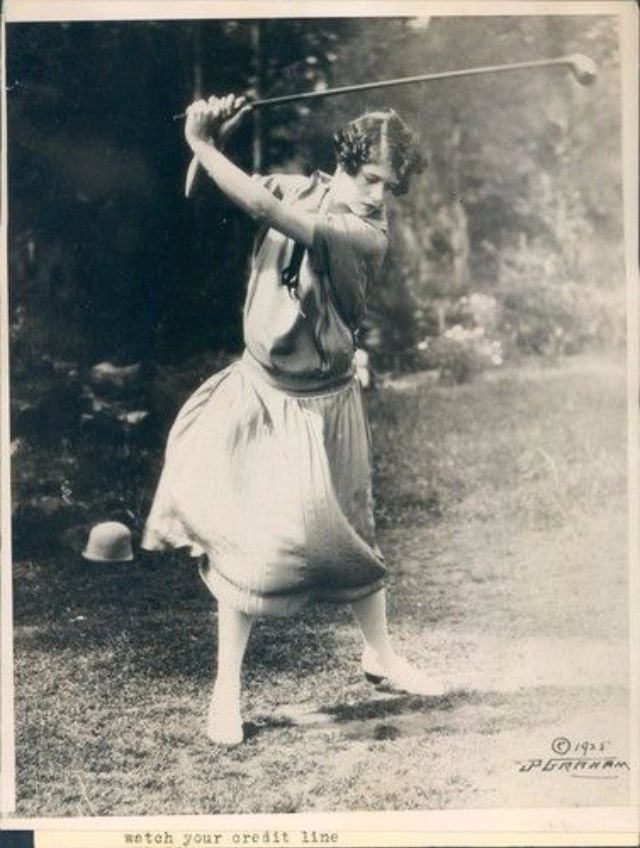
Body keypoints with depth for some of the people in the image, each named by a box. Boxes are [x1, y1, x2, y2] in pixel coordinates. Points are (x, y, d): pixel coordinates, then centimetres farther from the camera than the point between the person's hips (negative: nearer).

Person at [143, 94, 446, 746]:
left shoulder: (368, 235, -20)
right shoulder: (300, 187, -5)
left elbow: (264, 208, -31)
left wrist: (201, 145, -24)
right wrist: (213, 138, -17)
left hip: (319, 405, -2)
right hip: (257, 389, 2)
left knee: (345, 533, 11)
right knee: (242, 540, 0)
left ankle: (380, 656, 34)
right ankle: (226, 686, 11)